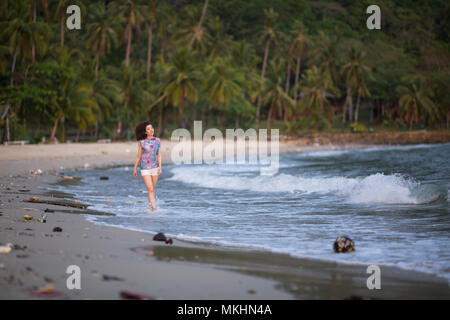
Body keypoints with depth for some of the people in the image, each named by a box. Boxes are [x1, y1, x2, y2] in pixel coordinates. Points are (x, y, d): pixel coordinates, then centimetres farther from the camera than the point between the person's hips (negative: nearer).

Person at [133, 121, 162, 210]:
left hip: (154, 167, 3)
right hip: (145, 168, -3)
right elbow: (138, 156, 3)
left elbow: (159, 155, 2)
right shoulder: (142, 142, -5)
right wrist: (135, 169, 6)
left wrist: (160, 167, -10)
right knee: (150, 189, -15)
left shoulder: (157, 141, 2)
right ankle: (154, 207, -20)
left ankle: (150, 204, 30)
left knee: (153, 189, 11)